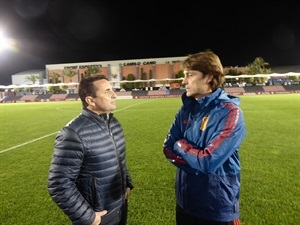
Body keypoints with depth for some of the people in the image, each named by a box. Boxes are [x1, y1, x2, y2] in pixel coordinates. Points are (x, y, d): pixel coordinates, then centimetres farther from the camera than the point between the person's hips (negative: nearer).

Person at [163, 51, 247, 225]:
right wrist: (197, 158, -17)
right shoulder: (187, 109, -1)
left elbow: (209, 162, -26)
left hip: (218, 208, -5)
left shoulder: (230, 112, -20)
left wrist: (181, 145, -11)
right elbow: (168, 148, -4)